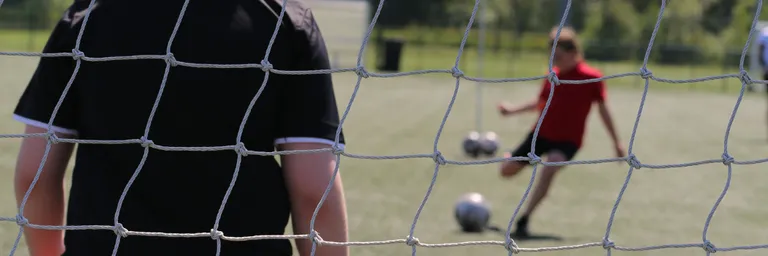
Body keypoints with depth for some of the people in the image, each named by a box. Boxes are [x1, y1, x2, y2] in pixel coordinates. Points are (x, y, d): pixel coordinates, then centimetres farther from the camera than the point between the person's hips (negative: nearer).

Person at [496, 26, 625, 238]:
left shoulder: (592, 77, -12)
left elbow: (603, 109, -5)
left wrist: (616, 141, -4)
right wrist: (513, 110, 11)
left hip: (567, 140, -5)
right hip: (541, 133, 5)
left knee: (549, 169, -33)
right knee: (507, 170, 5)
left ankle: (523, 222, -29)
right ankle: (510, 156, 45)